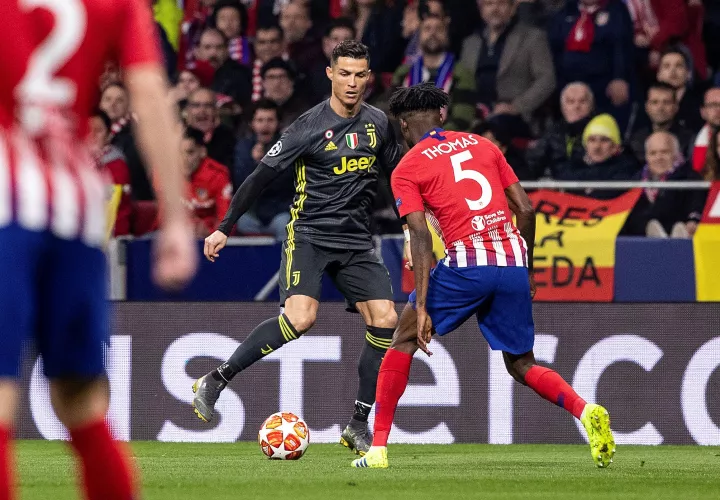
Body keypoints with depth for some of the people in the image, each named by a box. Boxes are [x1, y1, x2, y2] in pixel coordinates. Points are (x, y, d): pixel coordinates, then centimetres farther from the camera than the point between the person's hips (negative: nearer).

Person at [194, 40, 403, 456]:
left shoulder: (378, 123, 6)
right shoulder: (311, 127, -10)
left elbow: (398, 174, 22)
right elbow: (262, 176, -7)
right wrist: (225, 229, -8)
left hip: (357, 241, 5)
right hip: (309, 234, -5)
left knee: (386, 320, -9)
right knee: (300, 317, -26)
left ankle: (359, 425, 2)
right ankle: (216, 382, -13)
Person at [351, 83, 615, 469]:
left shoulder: (407, 169, 6)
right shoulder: (482, 145, 20)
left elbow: (421, 237, -6)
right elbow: (526, 210, 15)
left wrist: (421, 307, -10)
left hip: (467, 263, -4)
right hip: (514, 262, 4)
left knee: (404, 341, 15)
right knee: (522, 365, 17)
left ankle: (378, 448, 11)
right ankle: (586, 412, -11)